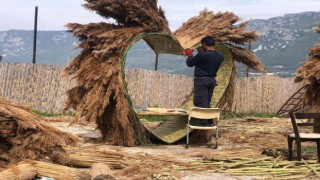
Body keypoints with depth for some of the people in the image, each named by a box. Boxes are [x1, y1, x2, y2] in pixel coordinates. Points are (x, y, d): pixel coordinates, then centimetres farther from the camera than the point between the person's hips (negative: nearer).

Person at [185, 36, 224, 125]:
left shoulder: (202, 55, -21)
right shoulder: (220, 56, 1)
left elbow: (190, 63, -8)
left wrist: (190, 55, 11)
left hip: (201, 80, -7)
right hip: (212, 80, 7)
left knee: (200, 102, -3)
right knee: (207, 102, 17)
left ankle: (204, 122, -6)